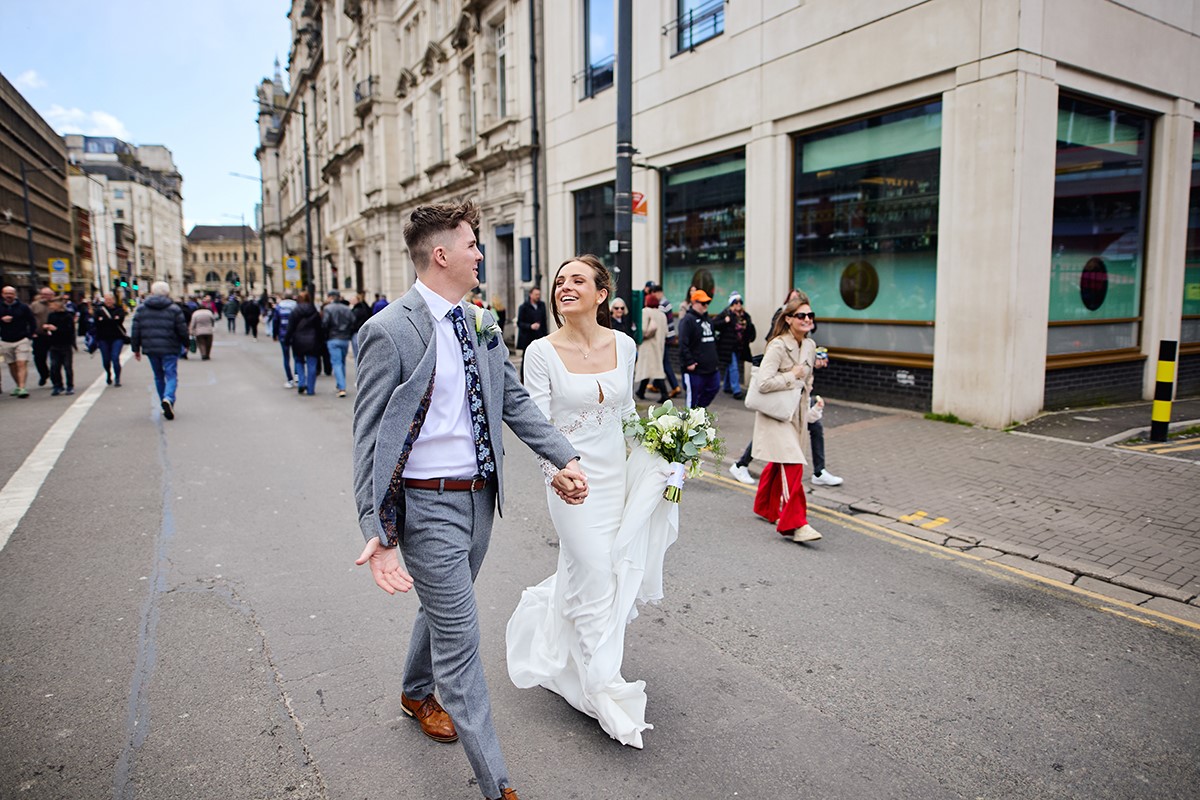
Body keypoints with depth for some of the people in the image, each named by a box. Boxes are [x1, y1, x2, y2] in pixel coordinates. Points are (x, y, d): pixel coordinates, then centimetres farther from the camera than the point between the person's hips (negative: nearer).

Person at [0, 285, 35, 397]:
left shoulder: (23, 307, 2)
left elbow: (32, 322, 6)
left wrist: (29, 336, -1)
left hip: (22, 340, -3)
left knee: (22, 364, -12)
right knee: (12, 366, 8)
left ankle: (22, 388, -18)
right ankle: (19, 386, 20)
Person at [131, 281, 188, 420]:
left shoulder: (141, 309, 5)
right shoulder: (174, 309, -5)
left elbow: (135, 331, 5)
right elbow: (183, 330, -4)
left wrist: (136, 348, 12)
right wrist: (186, 344, 11)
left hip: (150, 349, 3)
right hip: (169, 349, -3)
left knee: (159, 376, 16)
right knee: (171, 376, -3)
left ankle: (166, 404, 20)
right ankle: (168, 399, -29)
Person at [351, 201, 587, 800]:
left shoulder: (482, 323, 5)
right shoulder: (389, 332, -16)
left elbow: (515, 402, 10)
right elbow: (369, 439, -17)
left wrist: (566, 460, 2)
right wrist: (377, 531, -23)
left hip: (480, 496, 7)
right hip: (428, 504, -7)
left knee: (444, 610, 26)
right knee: (459, 638, 1)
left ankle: (417, 694, 55)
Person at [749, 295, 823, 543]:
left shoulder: (810, 346, 7)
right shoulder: (778, 346, -19)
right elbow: (764, 383, -27)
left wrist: (810, 401, 18)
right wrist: (792, 376, -18)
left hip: (796, 413, 8)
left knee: (778, 463, 18)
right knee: (793, 465, -16)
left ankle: (766, 508, 36)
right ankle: (795, 523, -12)